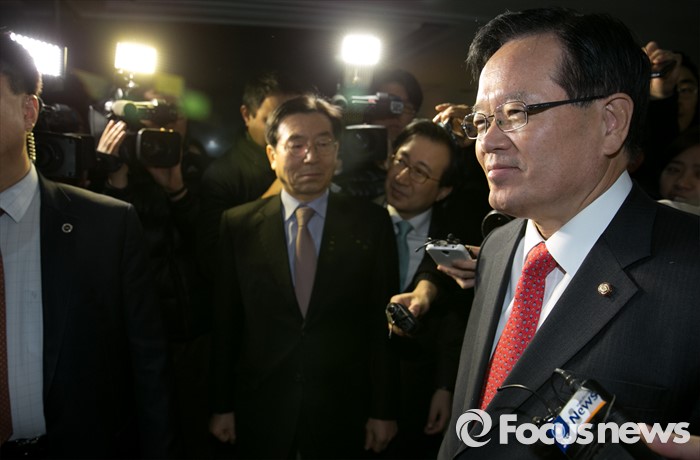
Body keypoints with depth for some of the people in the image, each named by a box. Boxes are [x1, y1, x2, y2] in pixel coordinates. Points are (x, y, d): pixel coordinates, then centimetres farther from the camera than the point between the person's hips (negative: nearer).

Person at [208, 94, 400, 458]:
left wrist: (383, 411, -2)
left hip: (341, 413, 0)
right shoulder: (238, 225, -4)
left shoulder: (371, 223, -6)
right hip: (260, 412, 1)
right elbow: (225, 324, 0)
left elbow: (383, 324, -4)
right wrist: (221, 406, 3)